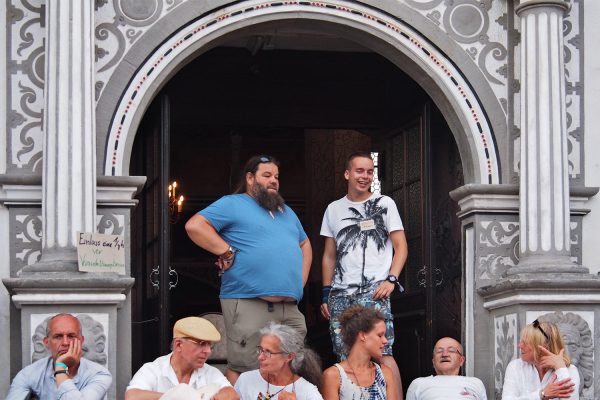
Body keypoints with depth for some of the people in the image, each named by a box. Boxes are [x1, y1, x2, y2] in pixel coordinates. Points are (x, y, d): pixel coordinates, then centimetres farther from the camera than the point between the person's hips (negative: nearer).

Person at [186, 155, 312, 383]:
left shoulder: (286, 212, 25)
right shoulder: (233, 204, 1)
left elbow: (305, 245, 36)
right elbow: (195, 226, -10)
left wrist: (301, 280, 20)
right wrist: (227, 252, -13)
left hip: (290, 308, 8)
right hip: (249, 305, -7)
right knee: (242, 372, -11)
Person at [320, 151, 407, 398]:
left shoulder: (384, 204, 8)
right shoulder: (334, 209, 17)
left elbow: (401, 247, 4)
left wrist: (391, 280, -11)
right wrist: (326, 294, 11)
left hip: (374, 291, -4)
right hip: (341, 294, 4)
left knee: (382, 352, -17)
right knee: (346, 357, 0)